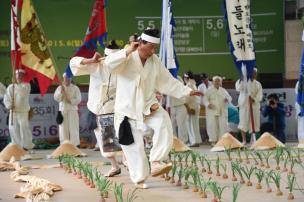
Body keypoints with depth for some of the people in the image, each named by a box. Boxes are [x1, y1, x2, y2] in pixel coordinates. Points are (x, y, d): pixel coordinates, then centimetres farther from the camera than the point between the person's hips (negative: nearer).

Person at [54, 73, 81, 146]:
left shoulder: (75, 88, 4)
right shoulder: (60, 88, 9)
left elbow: (78, 99, -2)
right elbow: (56, 98, -3)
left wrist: (71, 100, -15)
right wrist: (61, 90, -14)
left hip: (72, 110, -2)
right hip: (63, 110, 2)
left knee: (73, 128, -6)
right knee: (63, 129, -1)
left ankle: (74, 144, -5)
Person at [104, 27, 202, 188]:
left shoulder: (155, 61, 2)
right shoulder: (127, 58, -14)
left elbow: (167, 82, 8)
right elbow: (109, 63, -32)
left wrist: (187, 91, 3)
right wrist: (128, 52, -36)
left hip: (148, 105, 4)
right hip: (127, 108, -4)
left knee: (164, 122, -26)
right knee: (134, 147, 0)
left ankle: (155, 162, -22)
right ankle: (139, 179, 18)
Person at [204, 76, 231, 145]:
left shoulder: (223, 90, 15)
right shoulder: (209, 90, 4)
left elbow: (229, 97, 16)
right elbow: (205, 98, -3)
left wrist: (227, 99, -9)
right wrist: (208, 104, -23)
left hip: (222, 112, 3)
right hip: (212, 111, -3)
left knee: (223, 125, -2)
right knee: (212, 126, -6)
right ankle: (213, 140, 1)